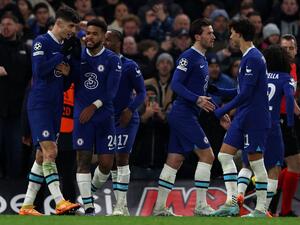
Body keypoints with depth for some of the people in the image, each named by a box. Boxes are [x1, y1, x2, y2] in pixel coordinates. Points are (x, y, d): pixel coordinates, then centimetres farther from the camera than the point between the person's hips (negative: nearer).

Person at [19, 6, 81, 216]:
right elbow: (39, 70, -21)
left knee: (42, 155, 8)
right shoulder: (42, 42, -8)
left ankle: (27, 205, 12)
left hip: (56, 106, 8)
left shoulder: (65, 46, 14)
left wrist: (67, 72, -3)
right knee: (50, 151, -17)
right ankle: (60, 202, -24)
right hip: (39, 104, -8)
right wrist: (62, 55, -16)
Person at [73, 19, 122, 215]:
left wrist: (94, 107, -18)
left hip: (104, 116, -1)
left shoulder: (113, 60, -1)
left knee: (106, 162, 0)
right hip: (81, 115, 1)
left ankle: (92, 190, 28)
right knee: (84, 160, -8)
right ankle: (88, 207, -7)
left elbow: (112, 90, -10)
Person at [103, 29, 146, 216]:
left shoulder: (129, 66, -7)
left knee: (122, 158, -12)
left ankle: (120, 207, -12)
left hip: (126, 119, -6)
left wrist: (130, 109, -18)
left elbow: (141, 92, -5)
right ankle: (122, 207, 15)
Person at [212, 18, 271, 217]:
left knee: (256, 162, -4)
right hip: (243, 117, 10)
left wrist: (223, 111, -17)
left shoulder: (253, 58, -16)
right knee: (225, 155, 6)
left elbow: (246, 93, -21)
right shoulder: (249, 57, 15)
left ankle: (261, 209, 2)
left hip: (254, 117, -10)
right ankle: (232, 202, 4)